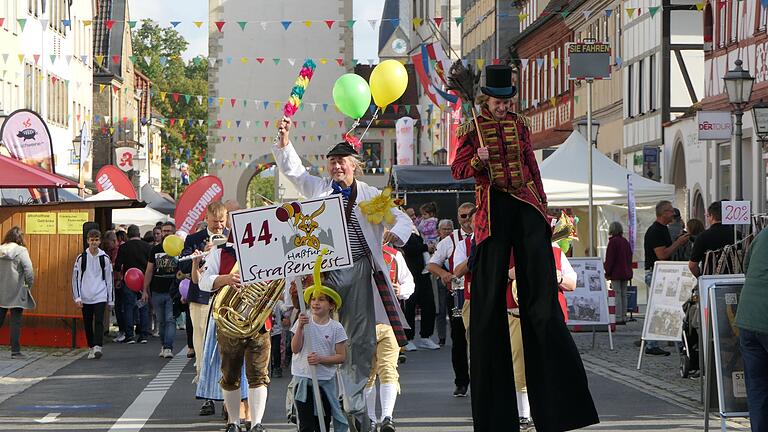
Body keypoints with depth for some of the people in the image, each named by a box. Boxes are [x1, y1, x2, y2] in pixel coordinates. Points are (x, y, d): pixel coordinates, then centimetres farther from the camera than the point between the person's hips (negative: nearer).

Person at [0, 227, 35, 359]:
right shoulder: (21, 250, -9)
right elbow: (28, 270, -16)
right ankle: (15, 351, 0)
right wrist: (29, 284, -2)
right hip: (16, 292, -4)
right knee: (16, 321, 1)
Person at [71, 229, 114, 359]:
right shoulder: (81, 258, 3)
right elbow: (76, 278, 5)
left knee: (99, 322, -14)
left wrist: (111, 299, 9)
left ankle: (97, 347, -22)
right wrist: (77, 297, -2)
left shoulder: (105, 258, 4)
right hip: (86, 297, 1)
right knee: (88, 323, 7)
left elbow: (109, 279, 9)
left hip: (100, 296, -1)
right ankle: (91, 347, 19)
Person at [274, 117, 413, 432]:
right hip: (324, 271, -1)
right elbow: (292, 169, 9)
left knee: (362, 341, 1)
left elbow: (403, 219, 9)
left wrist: (395, 232, -14)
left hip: (359, 270, 1)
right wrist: (284, 142, -8)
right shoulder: (318, 188, 13)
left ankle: (355, 404, 8)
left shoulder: (371, 195, 11)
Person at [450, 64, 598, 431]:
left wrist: (544, 206, 14)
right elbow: (458, 170, 1)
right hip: (494, 206, -3)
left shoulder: (519, 125, 13)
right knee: (490, 290, -2)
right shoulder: (472, 128, 4)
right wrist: (478, 161, -19)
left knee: (539, 284, -2)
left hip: (526, 205, 3)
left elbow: (533, 166, 17)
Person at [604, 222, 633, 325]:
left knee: (617, 295, -7)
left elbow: (609, 259, -13)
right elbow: (629, 257, 16)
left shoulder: (613, 241, -11)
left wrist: (607, 272, -7)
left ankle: (618, 318, -10)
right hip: (625, 273, 7)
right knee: (623, 295, 11)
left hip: (616, 273, -7)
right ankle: (624, 317, 12)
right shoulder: (626, 242, 11)